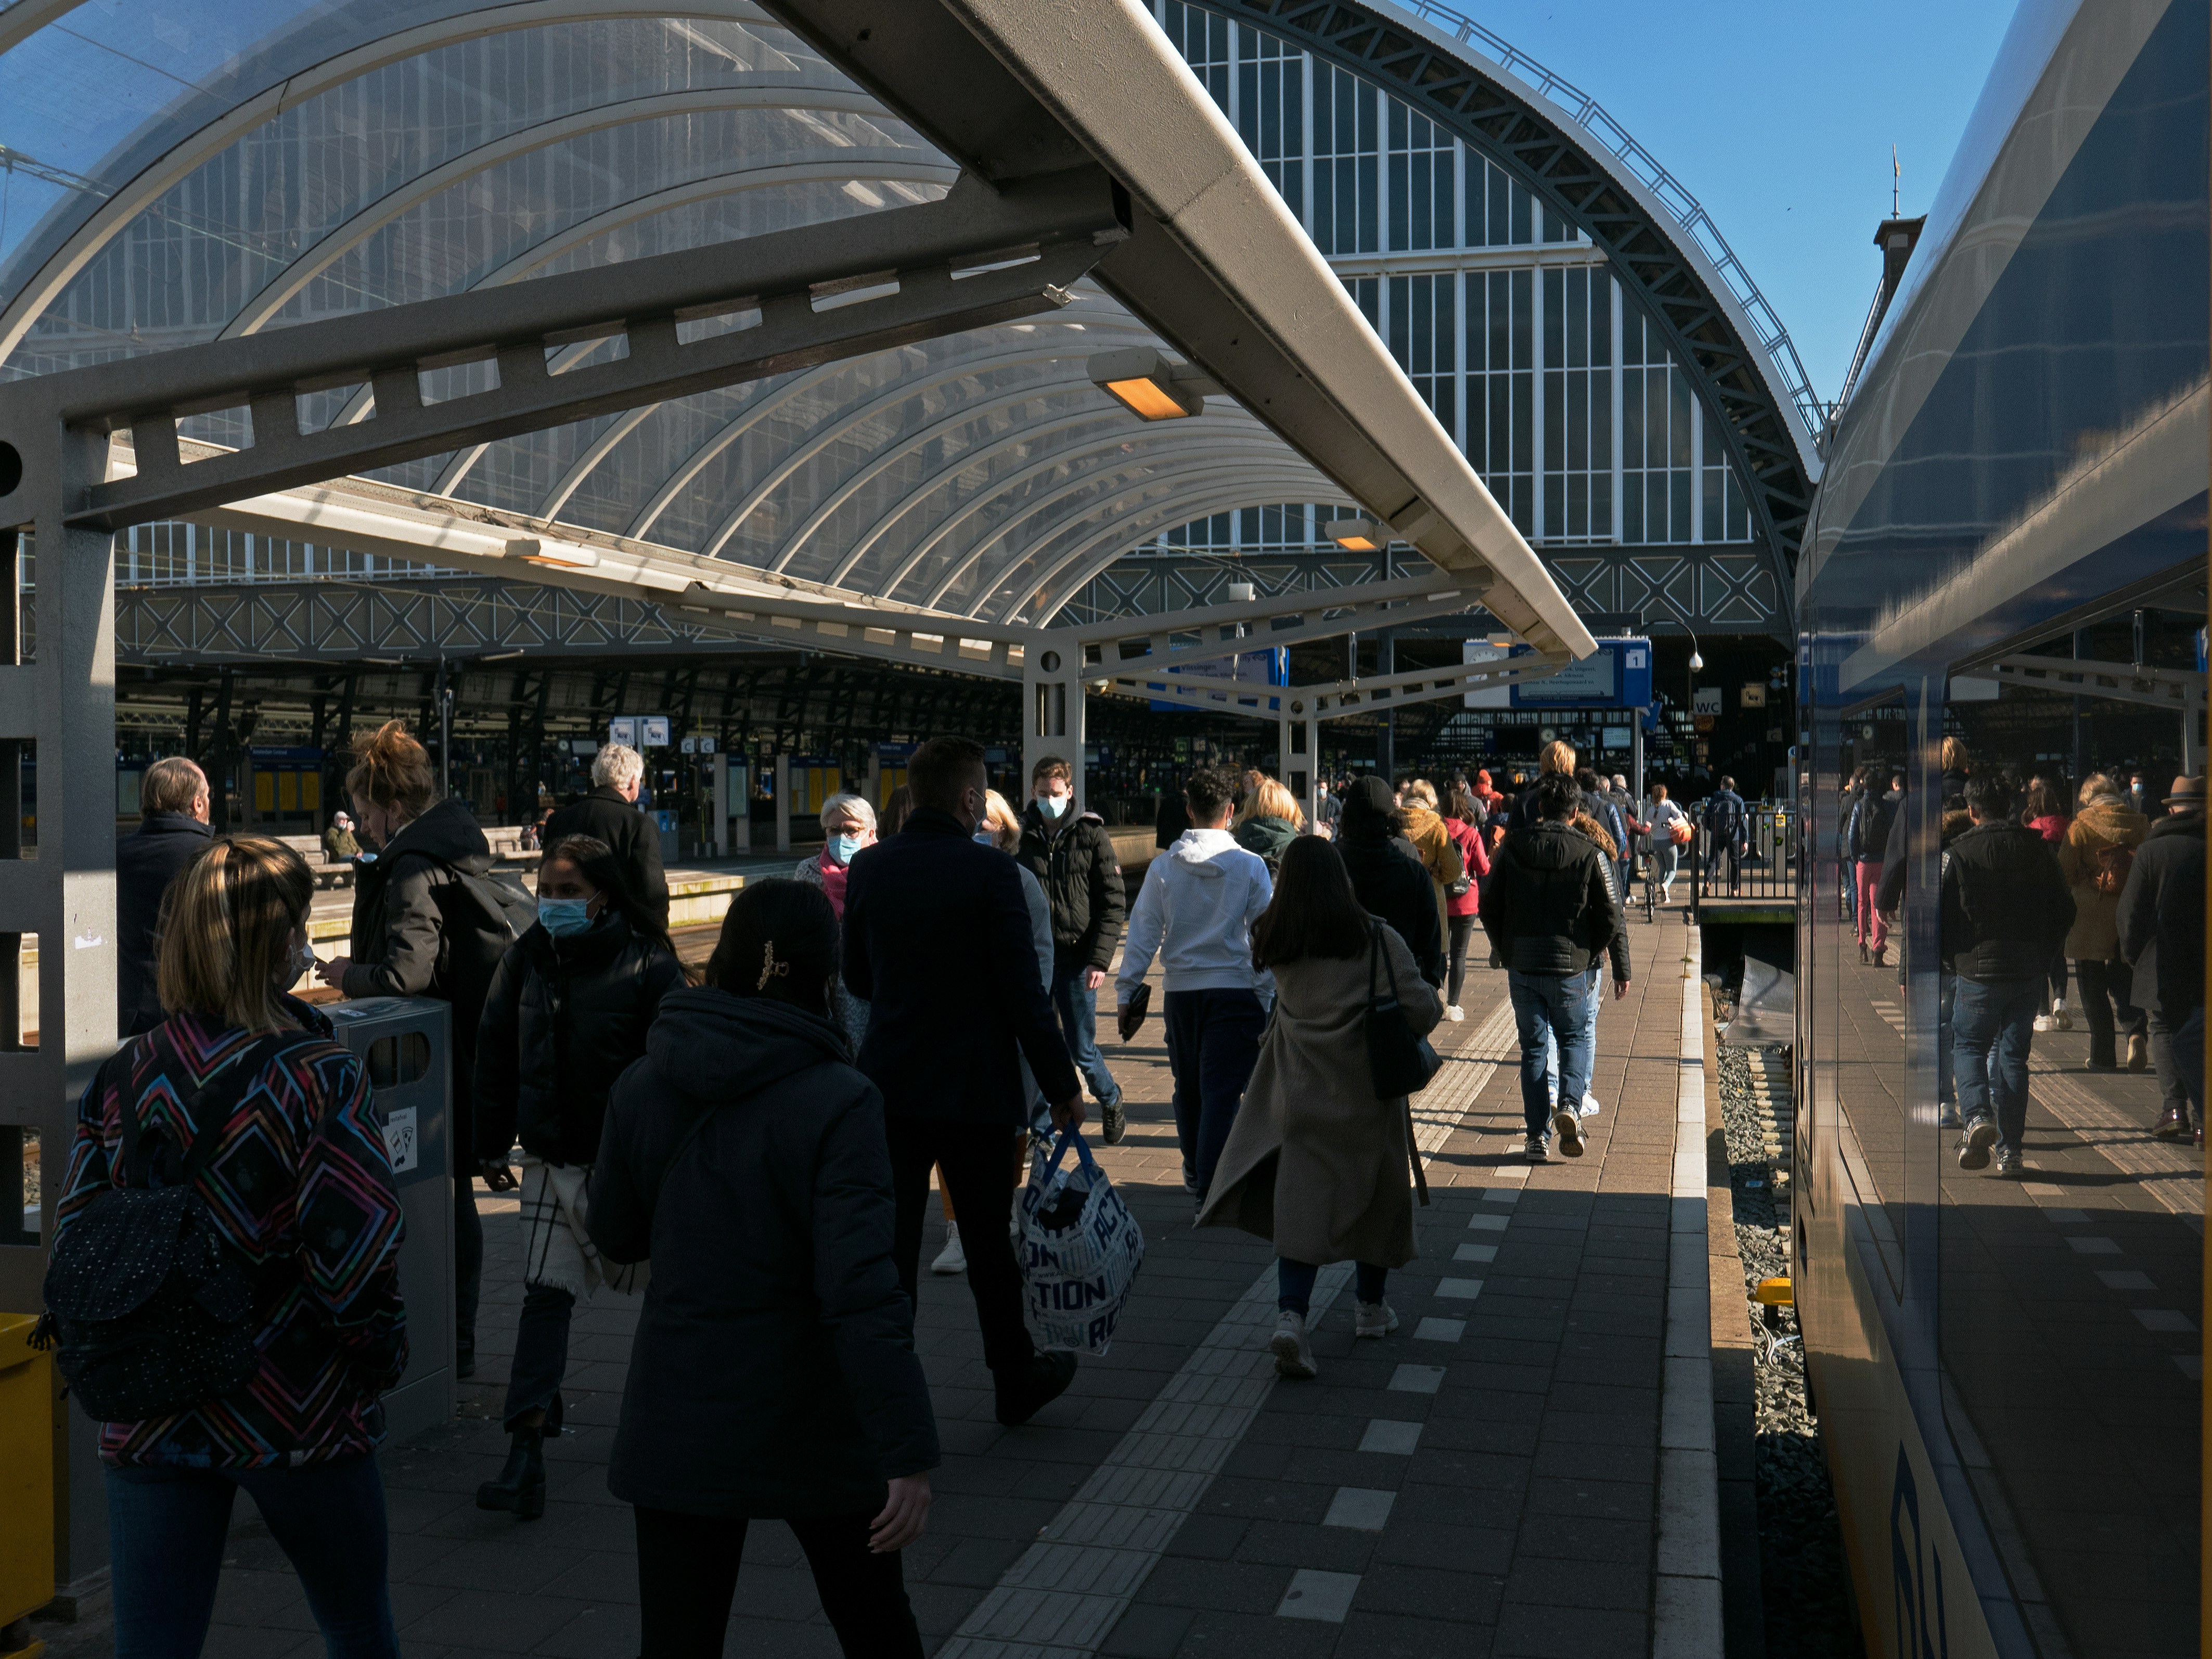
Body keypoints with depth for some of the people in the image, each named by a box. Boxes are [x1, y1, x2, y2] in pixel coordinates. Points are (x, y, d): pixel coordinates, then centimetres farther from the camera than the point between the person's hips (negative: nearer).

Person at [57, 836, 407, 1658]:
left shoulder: (119, 1078, 0)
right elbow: (354, 1257, -18)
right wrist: (381, 1357, -2)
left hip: (148, 1425, 4)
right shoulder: (319, 1076, -15)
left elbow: (74, 1235, 3)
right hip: (298, 1413, -4)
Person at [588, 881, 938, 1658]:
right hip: (813, 1426, -2)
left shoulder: (640, 1089, -5)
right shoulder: (838, 1103, -18)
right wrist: (908, 1454, -23)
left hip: (677, 1426, 3)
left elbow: (615, 1237, 9)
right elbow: (862, 1293, -25)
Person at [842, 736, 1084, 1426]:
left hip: (890, 1084, 3)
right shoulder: (991, 872, -14)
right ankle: (1016, 1381, 29)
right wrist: (1062, 1085, -7)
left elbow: (857, 978, 10)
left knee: (889, 1245, 8)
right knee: (989, 1241, 13)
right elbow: (1024, 990, -15)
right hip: (975, 1089, -3)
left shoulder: (869, 869, 0)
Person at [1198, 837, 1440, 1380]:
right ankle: (1370, 1308, 31)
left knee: (1302, 1197, 2)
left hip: (1299, 1091, 2)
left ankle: (1291, 1315, -16)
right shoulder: (1376, 940, -12)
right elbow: (1420, 1008, -15)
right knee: (1375, 1191, 17)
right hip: (1364, 1090, -2)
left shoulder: (1275, 943, -2)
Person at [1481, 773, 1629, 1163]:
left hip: (1521, 966, 1)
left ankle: (1538, 1137, 7)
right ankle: (1570, 1105, -7)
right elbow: (1610, 916, -5)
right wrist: (1587, 955, 9)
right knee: (1575, 1038, 18)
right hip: (1571, 966, -1)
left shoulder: (1512, 848, -1)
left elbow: (1489, 908, 2)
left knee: (1533, 1047, 10)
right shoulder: (1588, 853, -5)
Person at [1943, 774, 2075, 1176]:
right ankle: (2010, 1149, 9)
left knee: (1968, 1045, 11)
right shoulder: (2037, 848, 3)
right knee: (2013, 1053, 10)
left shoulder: (1960, 852, -8)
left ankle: (1977, 1116, -16)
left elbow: (1943, 917, -8)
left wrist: (1952, 958, 7)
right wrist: (2045, 954, 18)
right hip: (2030, 971, 3)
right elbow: (2064, 911, 7)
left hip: (1978, 970, -3)